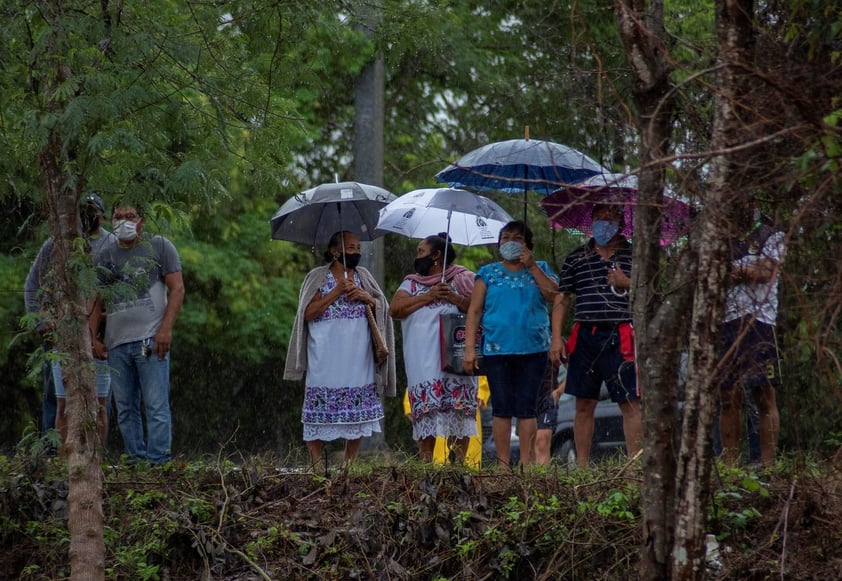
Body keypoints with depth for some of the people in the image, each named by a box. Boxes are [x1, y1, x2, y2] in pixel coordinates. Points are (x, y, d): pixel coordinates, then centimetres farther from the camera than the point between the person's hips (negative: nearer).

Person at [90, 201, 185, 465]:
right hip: (116, 343, 5)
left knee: (156, 406, -9)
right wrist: (93, 338, 7)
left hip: (150, 341, -5)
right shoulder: (105, 256, 16)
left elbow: (177, 289, -1)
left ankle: (159, 462, -10)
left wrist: (166, 328, -12)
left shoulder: (160, 247, 4)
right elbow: (97, 301, 18)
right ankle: (135, 461, 10)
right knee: (125, 409, 6)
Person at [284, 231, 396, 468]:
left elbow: (383, 308, 13)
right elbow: (308, 313, -7)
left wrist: (365, 297, -7)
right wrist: (336, 292, -13)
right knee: (319, 408, -6)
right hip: (326, 358, -4)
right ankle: (316, 464, -3)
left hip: (357, 357, 4)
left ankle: (350, 462, 12)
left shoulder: (363, 275, 13)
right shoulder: (317, 277, 1)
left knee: (357, 412, 3)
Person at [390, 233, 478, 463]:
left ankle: (460, 460, -5)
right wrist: (428, 296, -4)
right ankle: (425, 463, -4)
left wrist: (455, 298, -11)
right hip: (423, 357, 2)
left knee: (459, 408, -7)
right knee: (425, 409, -5)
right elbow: (395, 309, 4)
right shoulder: (411, 283, 19)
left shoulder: (462, 279, 11)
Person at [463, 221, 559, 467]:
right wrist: (470, 348, -3)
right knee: (502, 408, -2)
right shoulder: (489, 273, 11)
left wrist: (532, 265, -7)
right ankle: (502, 465, 1)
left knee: (526, 407, -2)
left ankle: (526, 463, 0)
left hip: (533, 351, 0)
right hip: (497, 350, 0)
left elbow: (552, 294, -5)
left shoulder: (539, 269, 13)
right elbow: (474, 311, 6)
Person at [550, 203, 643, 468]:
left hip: (620, 339, -3)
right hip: (585, 335, 3)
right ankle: (582, 466, 12)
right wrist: (557, 337, 4)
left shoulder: (634, 255, 7)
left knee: (631, 403, -8)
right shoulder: (576, 258, 13)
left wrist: (627, 284, -9)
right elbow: (562, 299, 12)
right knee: (584, 404, 7)